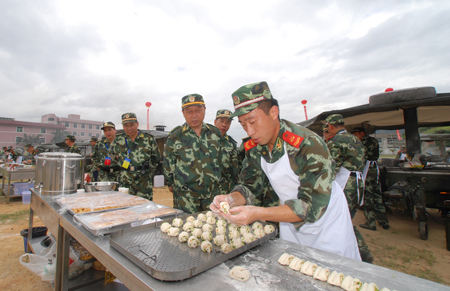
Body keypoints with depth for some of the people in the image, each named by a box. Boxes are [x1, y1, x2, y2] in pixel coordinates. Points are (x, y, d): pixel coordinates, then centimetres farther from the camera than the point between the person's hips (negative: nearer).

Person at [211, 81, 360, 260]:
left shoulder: (309, 145, -31)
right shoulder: (254, 148, -12)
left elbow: (312, 205, -33)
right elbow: (250, 186, -5)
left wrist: (258, 214, -42)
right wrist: (231, 199, -27)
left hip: (327, 223, -4)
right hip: (290, 222, 5)